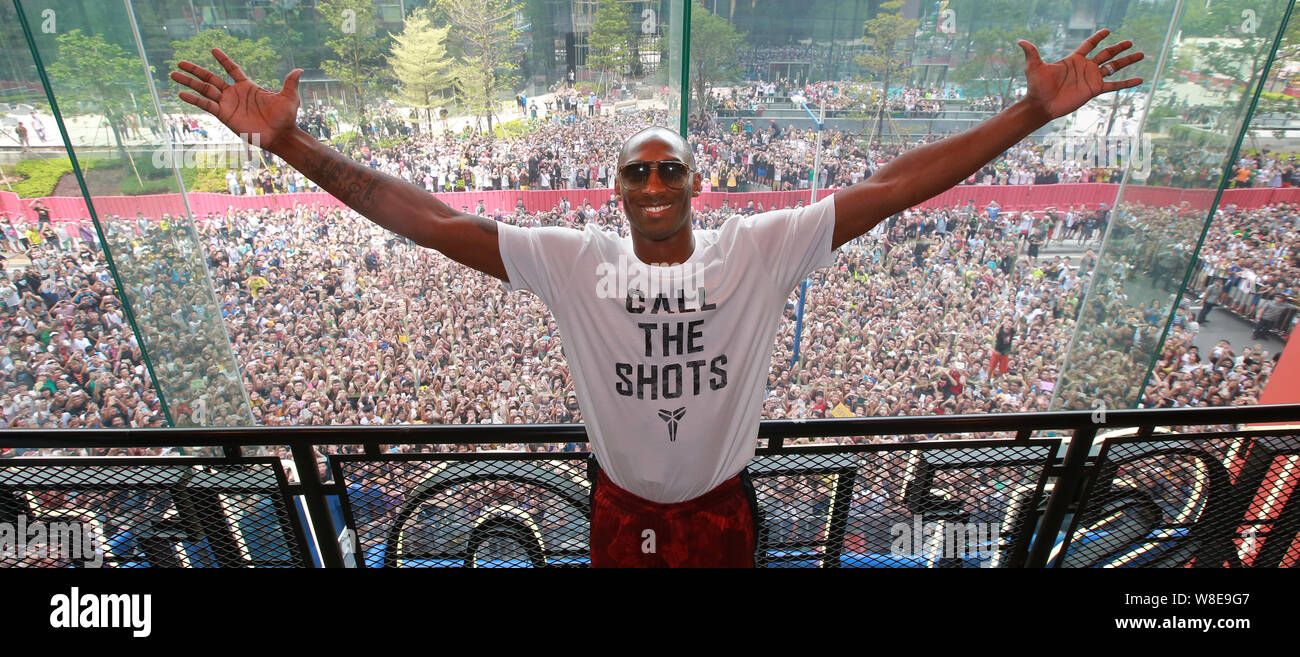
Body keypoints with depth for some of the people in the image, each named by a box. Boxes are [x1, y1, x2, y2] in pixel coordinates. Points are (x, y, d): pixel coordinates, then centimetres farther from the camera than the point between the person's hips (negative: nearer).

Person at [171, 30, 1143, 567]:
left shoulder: (759, 248, -17)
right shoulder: (572, 260, -16)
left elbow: (894, 186, -18)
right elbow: (426, 218, -18)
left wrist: (1036, 112, -20)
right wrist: (292, 144, -21)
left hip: (723, 507, 1)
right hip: (621, 510, 0)